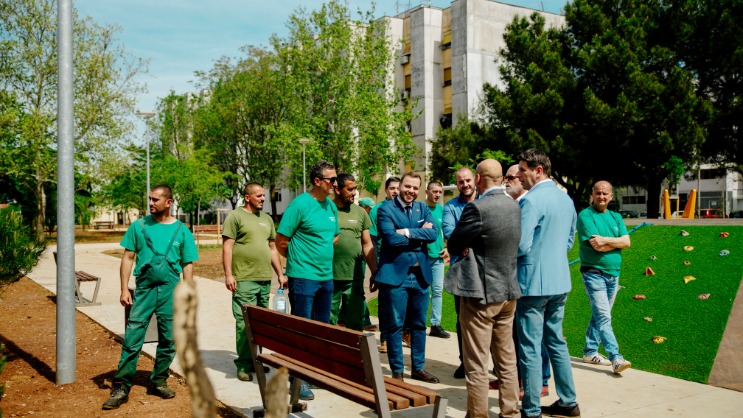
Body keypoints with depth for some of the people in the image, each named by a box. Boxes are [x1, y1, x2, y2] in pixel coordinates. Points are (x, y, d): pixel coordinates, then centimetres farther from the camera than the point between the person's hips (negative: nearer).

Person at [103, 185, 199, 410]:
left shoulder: (182, 231, 5)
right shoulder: (139, 226, 6)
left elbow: (188, 266, 6)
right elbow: (128, 257, 7)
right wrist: (124, 289, 0)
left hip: (171, 289, 1)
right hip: (144, 288, 0)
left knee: (168, 340, 7)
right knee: (132, 339, -5)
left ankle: (159, 382, 23)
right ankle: (121, 388, 3)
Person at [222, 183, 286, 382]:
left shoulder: (266, 219, 18)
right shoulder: (235, 216, -2)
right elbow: (227, 247, -7)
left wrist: (280, 274, 17)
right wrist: (228, 274, -14)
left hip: (265, 280, 7)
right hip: (244, 280, -6)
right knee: (244, 324, -6)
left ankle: (256, 360, 20)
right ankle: (244, 365, 2)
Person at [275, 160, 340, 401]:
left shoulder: (331, 206, 10)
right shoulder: (300, 204, -13)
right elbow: (281, 240, -11)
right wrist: (298, 259, 3)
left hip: (326, 277, 7)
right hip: (303, 277, -7)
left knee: (322, 328, 15)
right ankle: (298, 380, 8)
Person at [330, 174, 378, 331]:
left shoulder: (360, 212, 11)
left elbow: (367, 245, 15)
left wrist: (375, 273, 11)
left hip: (354, 278, 3)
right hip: (329, 278, -3)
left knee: (355, 323, 8)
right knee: (328, 324, 5)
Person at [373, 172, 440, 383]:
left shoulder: (423, 208, 10)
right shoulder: (385, 209, -4)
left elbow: (434, 233, -6)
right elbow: (391, 238, -18)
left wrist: (408, 232, -15)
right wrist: (420, 234, -10)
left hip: (421, 275, 5)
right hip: (395, 274, -5)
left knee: (419, 324, 13)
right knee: (395, 325, 3)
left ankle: (418, 368, 27)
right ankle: (397, 371, 15)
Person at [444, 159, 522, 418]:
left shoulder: (477, 208, -19)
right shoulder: (514, 206, 5)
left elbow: (453, 245, -10)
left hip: (481, 293, -8)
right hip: (509, 292, 8)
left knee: (476, 365, 3)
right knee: (507, 361, 17)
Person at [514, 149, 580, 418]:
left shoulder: (531, 200, -17)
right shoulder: (566, 198, 10)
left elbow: (521, 246, -20)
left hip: (534, 282, -8)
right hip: (560, 281, 8)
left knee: (530, 347, 0)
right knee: (556, 341, 18)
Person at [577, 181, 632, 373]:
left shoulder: (616, 217, 14)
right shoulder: (585, 216, -7)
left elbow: (626, 242, 0)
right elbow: (597, 246, -17)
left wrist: (606, 240, -12)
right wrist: (616, 242, -5)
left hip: (613, 273, 7)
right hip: (594, 273, -7)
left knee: (599, 315, 13)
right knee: (603, 317, -10)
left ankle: (590, 352, 23)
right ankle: (616, 358, -12)